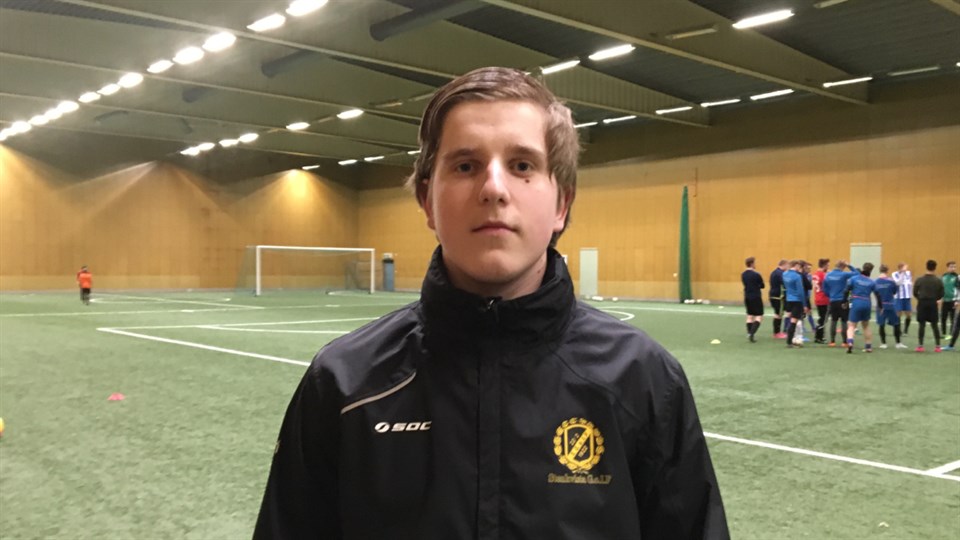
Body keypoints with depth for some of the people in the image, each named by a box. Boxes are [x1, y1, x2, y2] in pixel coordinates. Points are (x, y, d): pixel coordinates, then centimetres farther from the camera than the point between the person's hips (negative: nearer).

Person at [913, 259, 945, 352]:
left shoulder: (919, 279, -5)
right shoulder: (938, 281, -5)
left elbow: (915, 293, -2)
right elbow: (941, 294, -1)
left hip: (922, 304, 0)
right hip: (933, 304, 0)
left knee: (922, 325, 5)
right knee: (934, 325, 9)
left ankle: (920, 346, 3)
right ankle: (938, 346, 10)